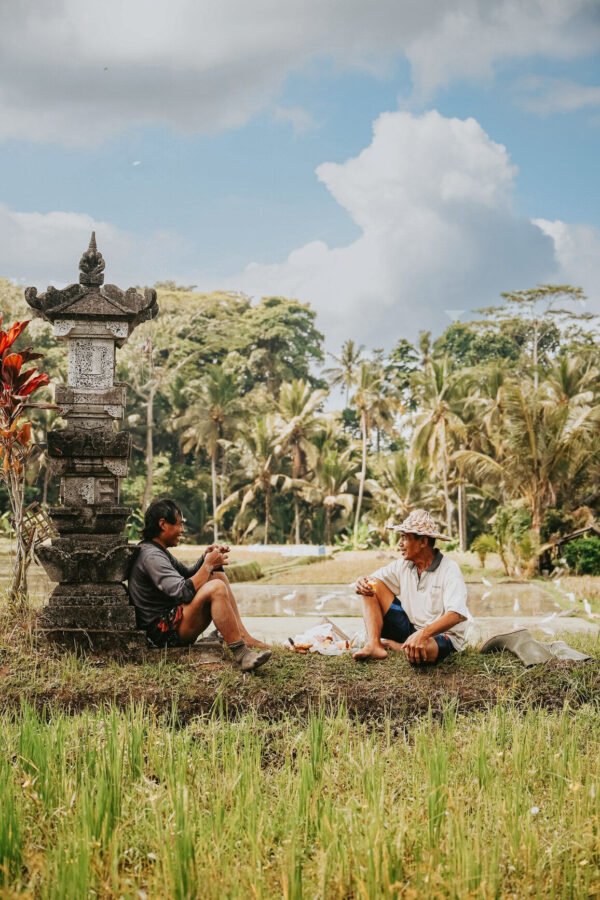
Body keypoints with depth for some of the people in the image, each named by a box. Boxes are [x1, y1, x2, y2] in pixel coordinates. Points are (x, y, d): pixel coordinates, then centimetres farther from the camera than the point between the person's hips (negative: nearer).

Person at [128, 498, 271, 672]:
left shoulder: (159, 552, 17)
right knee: (216, 588, -27)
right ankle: (241, 654, -29)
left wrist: (207, 557, 7)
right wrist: (208, 565, -14)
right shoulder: (150, 555, -17)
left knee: (218, 576, 11)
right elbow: (183, 593, -27)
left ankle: (243, 636, 0)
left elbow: (188, 574, 26)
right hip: (164, 631, -11)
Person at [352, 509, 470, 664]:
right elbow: (371, 581, 6)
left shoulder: (449, 570, -18)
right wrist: (362, 583, -21)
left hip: (442, 636, -6)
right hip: (410, 628, 6)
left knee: (418, 651, -42)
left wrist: (423, 634, -45)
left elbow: (457, 615, -31)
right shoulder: (402, 565, 2)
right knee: (372, 588, -3)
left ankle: (390, 645, -6)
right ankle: (374, 646, -17)